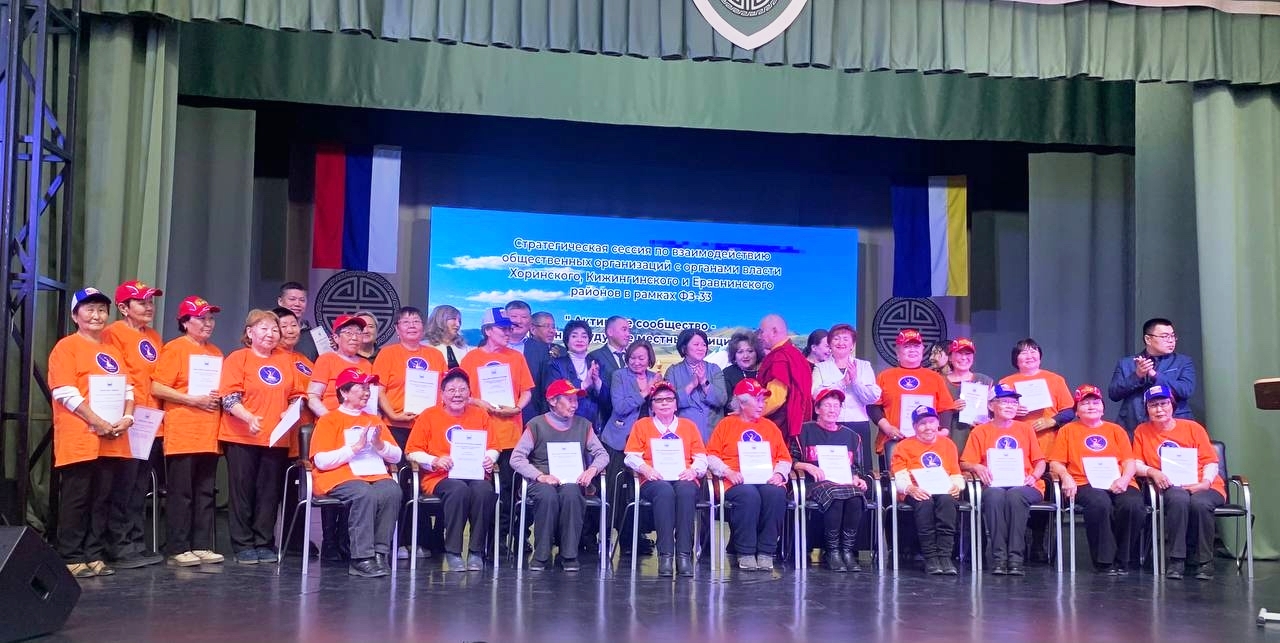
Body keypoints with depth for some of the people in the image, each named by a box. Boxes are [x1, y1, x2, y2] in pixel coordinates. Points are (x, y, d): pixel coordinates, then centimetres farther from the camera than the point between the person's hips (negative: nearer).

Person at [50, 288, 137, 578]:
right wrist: (98, 423, -17)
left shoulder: (113, 350, 19)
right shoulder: (66, 347, -3)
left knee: (102, 499, 8)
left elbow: (127, 387, 15)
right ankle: (71, 558, 3)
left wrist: (127, 417, -4)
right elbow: (65, 392, -12)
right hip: (79, 438, -6)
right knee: (76, 499, -3)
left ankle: (95, 556, 15)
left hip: (112, 440, 6)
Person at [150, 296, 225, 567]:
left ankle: (202, 546, 14)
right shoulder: (174, 349, -4)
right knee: (181, 492, -3)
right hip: (182, 434, -6)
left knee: (205, 492, 8)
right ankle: (177, 549, 2)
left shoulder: (216, 353, 16)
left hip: (209, 435, 6)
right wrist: (193, 400, -15)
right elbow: (157, 388, -10)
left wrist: (219, 400, 5)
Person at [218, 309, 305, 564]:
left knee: (269, 493, 7)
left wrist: (292, 411, -6)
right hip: (242, 438, -4)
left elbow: (297, 395, 14)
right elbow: (229, 397, -11)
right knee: (243, 492, 2)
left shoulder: (286, 360, 12)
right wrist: (249, 418, -26)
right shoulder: (237, 359, -2)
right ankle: (243, 546, 10)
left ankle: (264, 544, 16)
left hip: (277, 438, 4)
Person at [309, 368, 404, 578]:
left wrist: (379, 444, -2)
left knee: (392, 491, -29)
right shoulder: (329, 420, 6)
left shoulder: (374, 421, 23)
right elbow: (321, 461, -9)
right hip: (340, 477, -4)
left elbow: (396, 456, 17)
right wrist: (355, 447, -12)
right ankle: (361, 559, -32)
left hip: (375, 475, 4)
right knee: (365, 494, -36)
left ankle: (380, 553, -24)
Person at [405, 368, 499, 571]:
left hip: (474, 475, 2)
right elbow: (412, 451, 4)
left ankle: (476, 552, -21)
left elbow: (493, 448, 18)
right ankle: (453, 552, -25)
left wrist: (490, 459, -6)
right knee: (458, 489, -37)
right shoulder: (428, 416, 8)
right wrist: (435, 461, -13)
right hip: (440, 477, -2)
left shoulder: (480, 416, 15)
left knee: (484, 490, -34)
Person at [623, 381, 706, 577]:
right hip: (654, 481, -1)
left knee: (686, 491, -37)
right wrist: (646, 469, -10)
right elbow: (632, 456, 11)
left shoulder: (688, 426, 24)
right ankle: (665, 555, -40)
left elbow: (701, 457, 15)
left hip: (684, 479, 1)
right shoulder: (642, 425, 21)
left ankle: (684, 555, -38)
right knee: (664, 491, -38)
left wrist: (693, 470, -7)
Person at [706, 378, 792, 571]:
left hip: (768, 481, 3)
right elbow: (711, 456, 5)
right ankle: (745, 553, -25)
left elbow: (785, 458, 18)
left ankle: (766, 552, -23)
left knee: (776, 494, -32)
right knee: (748, 495, -37)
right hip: (737, 482, -3)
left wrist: (779, 474, -3)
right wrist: (728, 472, -11)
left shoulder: (770, 426, 22)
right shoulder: (726, 424, 13)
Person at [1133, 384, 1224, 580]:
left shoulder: (1192, 428, 9)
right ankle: (1176, 560, -30)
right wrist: (1152, 472, -15)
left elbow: (1211, 461, 5)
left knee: (1200, 502, -35)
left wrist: (1205, 482, -14)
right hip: (1171, 488, 0)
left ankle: (1204, 561, -19)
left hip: (1203, 486, 1)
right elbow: (1136, 464, 6)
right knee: (1179, 499, -37)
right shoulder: (1142, 431, 11)